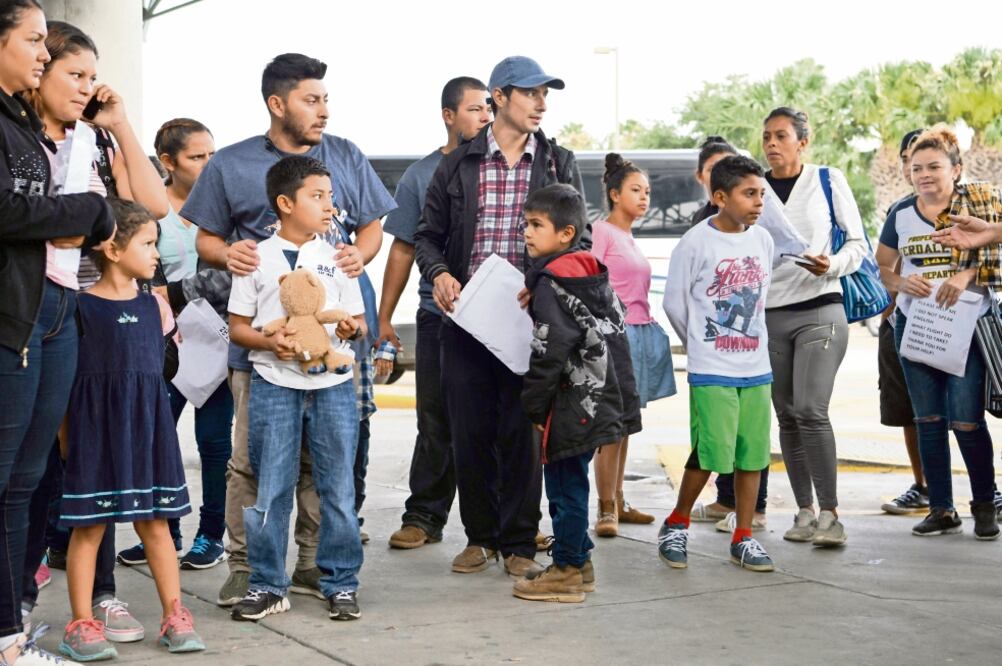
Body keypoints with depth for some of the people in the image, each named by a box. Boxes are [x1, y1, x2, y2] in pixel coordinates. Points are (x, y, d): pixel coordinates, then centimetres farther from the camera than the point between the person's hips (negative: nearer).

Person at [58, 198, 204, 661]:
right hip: (95, 427, -5)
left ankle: (174, 616, 14)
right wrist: (63, 436, -9)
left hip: (147, 427, 5)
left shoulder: (154, 305, 8)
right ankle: (82, 623, 7)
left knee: (155, 521, 9)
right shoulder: (80, 308, -8)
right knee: (90, 525, 0)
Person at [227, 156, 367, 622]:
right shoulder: (258, 259, 4)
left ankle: (341, 584, 14)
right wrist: (269, 342, -15)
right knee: (270, 489, 2)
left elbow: (358, 320, 13)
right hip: (274, 382, -2)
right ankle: (268, 585, 13)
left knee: (338, 487, 4)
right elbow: (238, 326, 4)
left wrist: (352, 327, -10)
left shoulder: (336, 258, 10)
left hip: (333, 383, 2)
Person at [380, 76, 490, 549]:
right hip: (439, 316, 0)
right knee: (436, 422, 5)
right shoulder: (421, 175, 7)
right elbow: (403, 249, 10)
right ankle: (423, 516, 14)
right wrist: (383, 318, 7)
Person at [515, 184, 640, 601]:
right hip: (598, 400, 10)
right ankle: (578, 563, 25)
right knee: (570, 483, 17)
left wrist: (534, 406, -10)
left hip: (572, 405, -10)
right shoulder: (594, 276, 12)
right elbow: (615, 333, 18)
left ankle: (566, 571, 7)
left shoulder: (551, 283, -16)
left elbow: (548, 353, -19)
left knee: (565, 485, -1)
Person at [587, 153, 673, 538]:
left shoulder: (629, 238, 17)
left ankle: (618, 503, 18)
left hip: (640, 332, 9)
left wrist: (650, 331, 17)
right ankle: (606, 510, -4)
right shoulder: (601, 232, -7)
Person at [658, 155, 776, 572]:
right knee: (710, 454, -8)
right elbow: (674, 302, -2)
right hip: (710, 371, -5)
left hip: (757, 369, 5)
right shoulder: (696, 243, -10)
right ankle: (676, 525, 13)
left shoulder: (763, 240, 7)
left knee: (752, 455, 7)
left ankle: (743, 539, 18)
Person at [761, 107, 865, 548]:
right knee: (787, 416, 5)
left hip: (819, 309, -4)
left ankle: (830, 515, -11)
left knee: (811, 410, -16)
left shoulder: (828, 181, 3)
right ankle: (804, 511, 15)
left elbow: (857, 244, 5)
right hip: (769, 313, 4)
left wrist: (832, 264, -15)